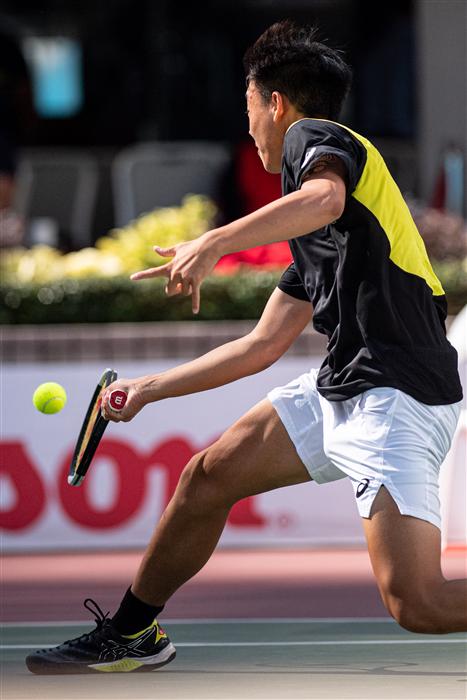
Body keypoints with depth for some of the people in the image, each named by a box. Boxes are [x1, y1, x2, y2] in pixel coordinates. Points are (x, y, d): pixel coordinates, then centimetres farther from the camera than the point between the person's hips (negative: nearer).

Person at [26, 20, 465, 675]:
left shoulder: (316, 135, -1)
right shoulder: (312, 248, 27)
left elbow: (325, 198, -27)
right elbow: (263, 345, 32)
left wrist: (213, 243, -34)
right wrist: (151, 388, 38)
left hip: (397, 396, -10)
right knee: (208, 476, 16)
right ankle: (131, 634, 33)